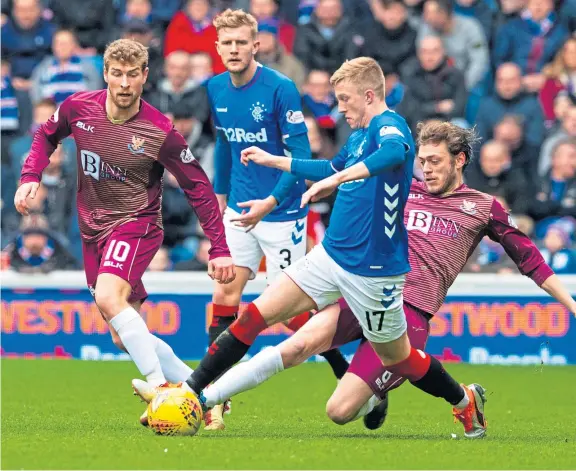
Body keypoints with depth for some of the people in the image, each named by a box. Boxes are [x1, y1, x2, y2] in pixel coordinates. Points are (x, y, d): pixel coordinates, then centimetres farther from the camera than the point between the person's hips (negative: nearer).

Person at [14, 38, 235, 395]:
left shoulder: (160, 132, -17)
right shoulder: (78, 108, -6)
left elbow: (199, 189, -8)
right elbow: (46, 137, 16)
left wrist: (220, 249, -11)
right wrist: (31, 177, -1)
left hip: (136, 223, -6)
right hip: (93, 228, 6)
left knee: (108, 297, -33)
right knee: (125, 339, 7)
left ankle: (160, 387, -32)